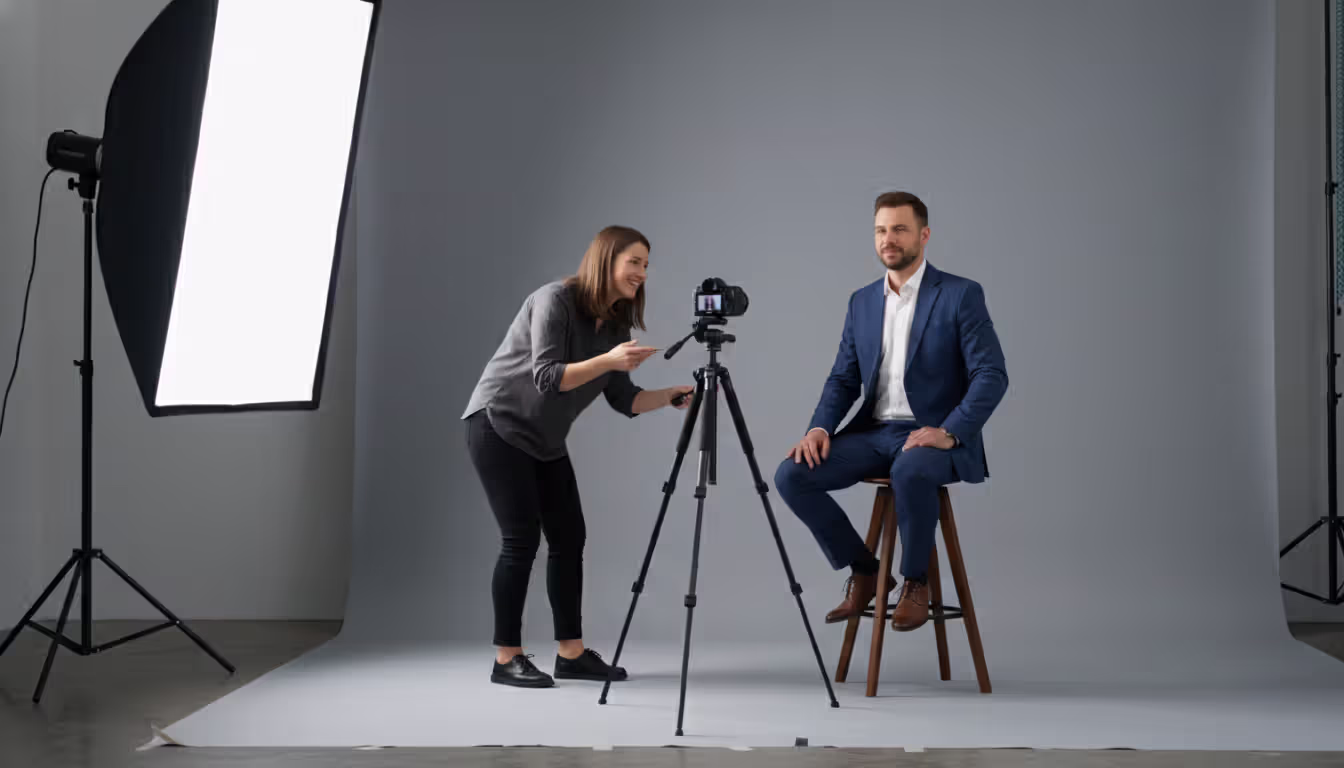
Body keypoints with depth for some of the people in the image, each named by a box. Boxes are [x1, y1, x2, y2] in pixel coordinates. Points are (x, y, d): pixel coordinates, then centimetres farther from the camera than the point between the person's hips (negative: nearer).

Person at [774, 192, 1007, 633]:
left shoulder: (962, 295, -6)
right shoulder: (862, 302, 11)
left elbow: (992, 377, -12)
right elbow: (843, 379, 11)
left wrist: (948, 433, -26)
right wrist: (820, 427, -9)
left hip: (935, 438, -5)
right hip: (874, 433, 6)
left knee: (910, 473, -41)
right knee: (792, 474, -17)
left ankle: (916, 581, -14)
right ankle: (863, 571, 2)